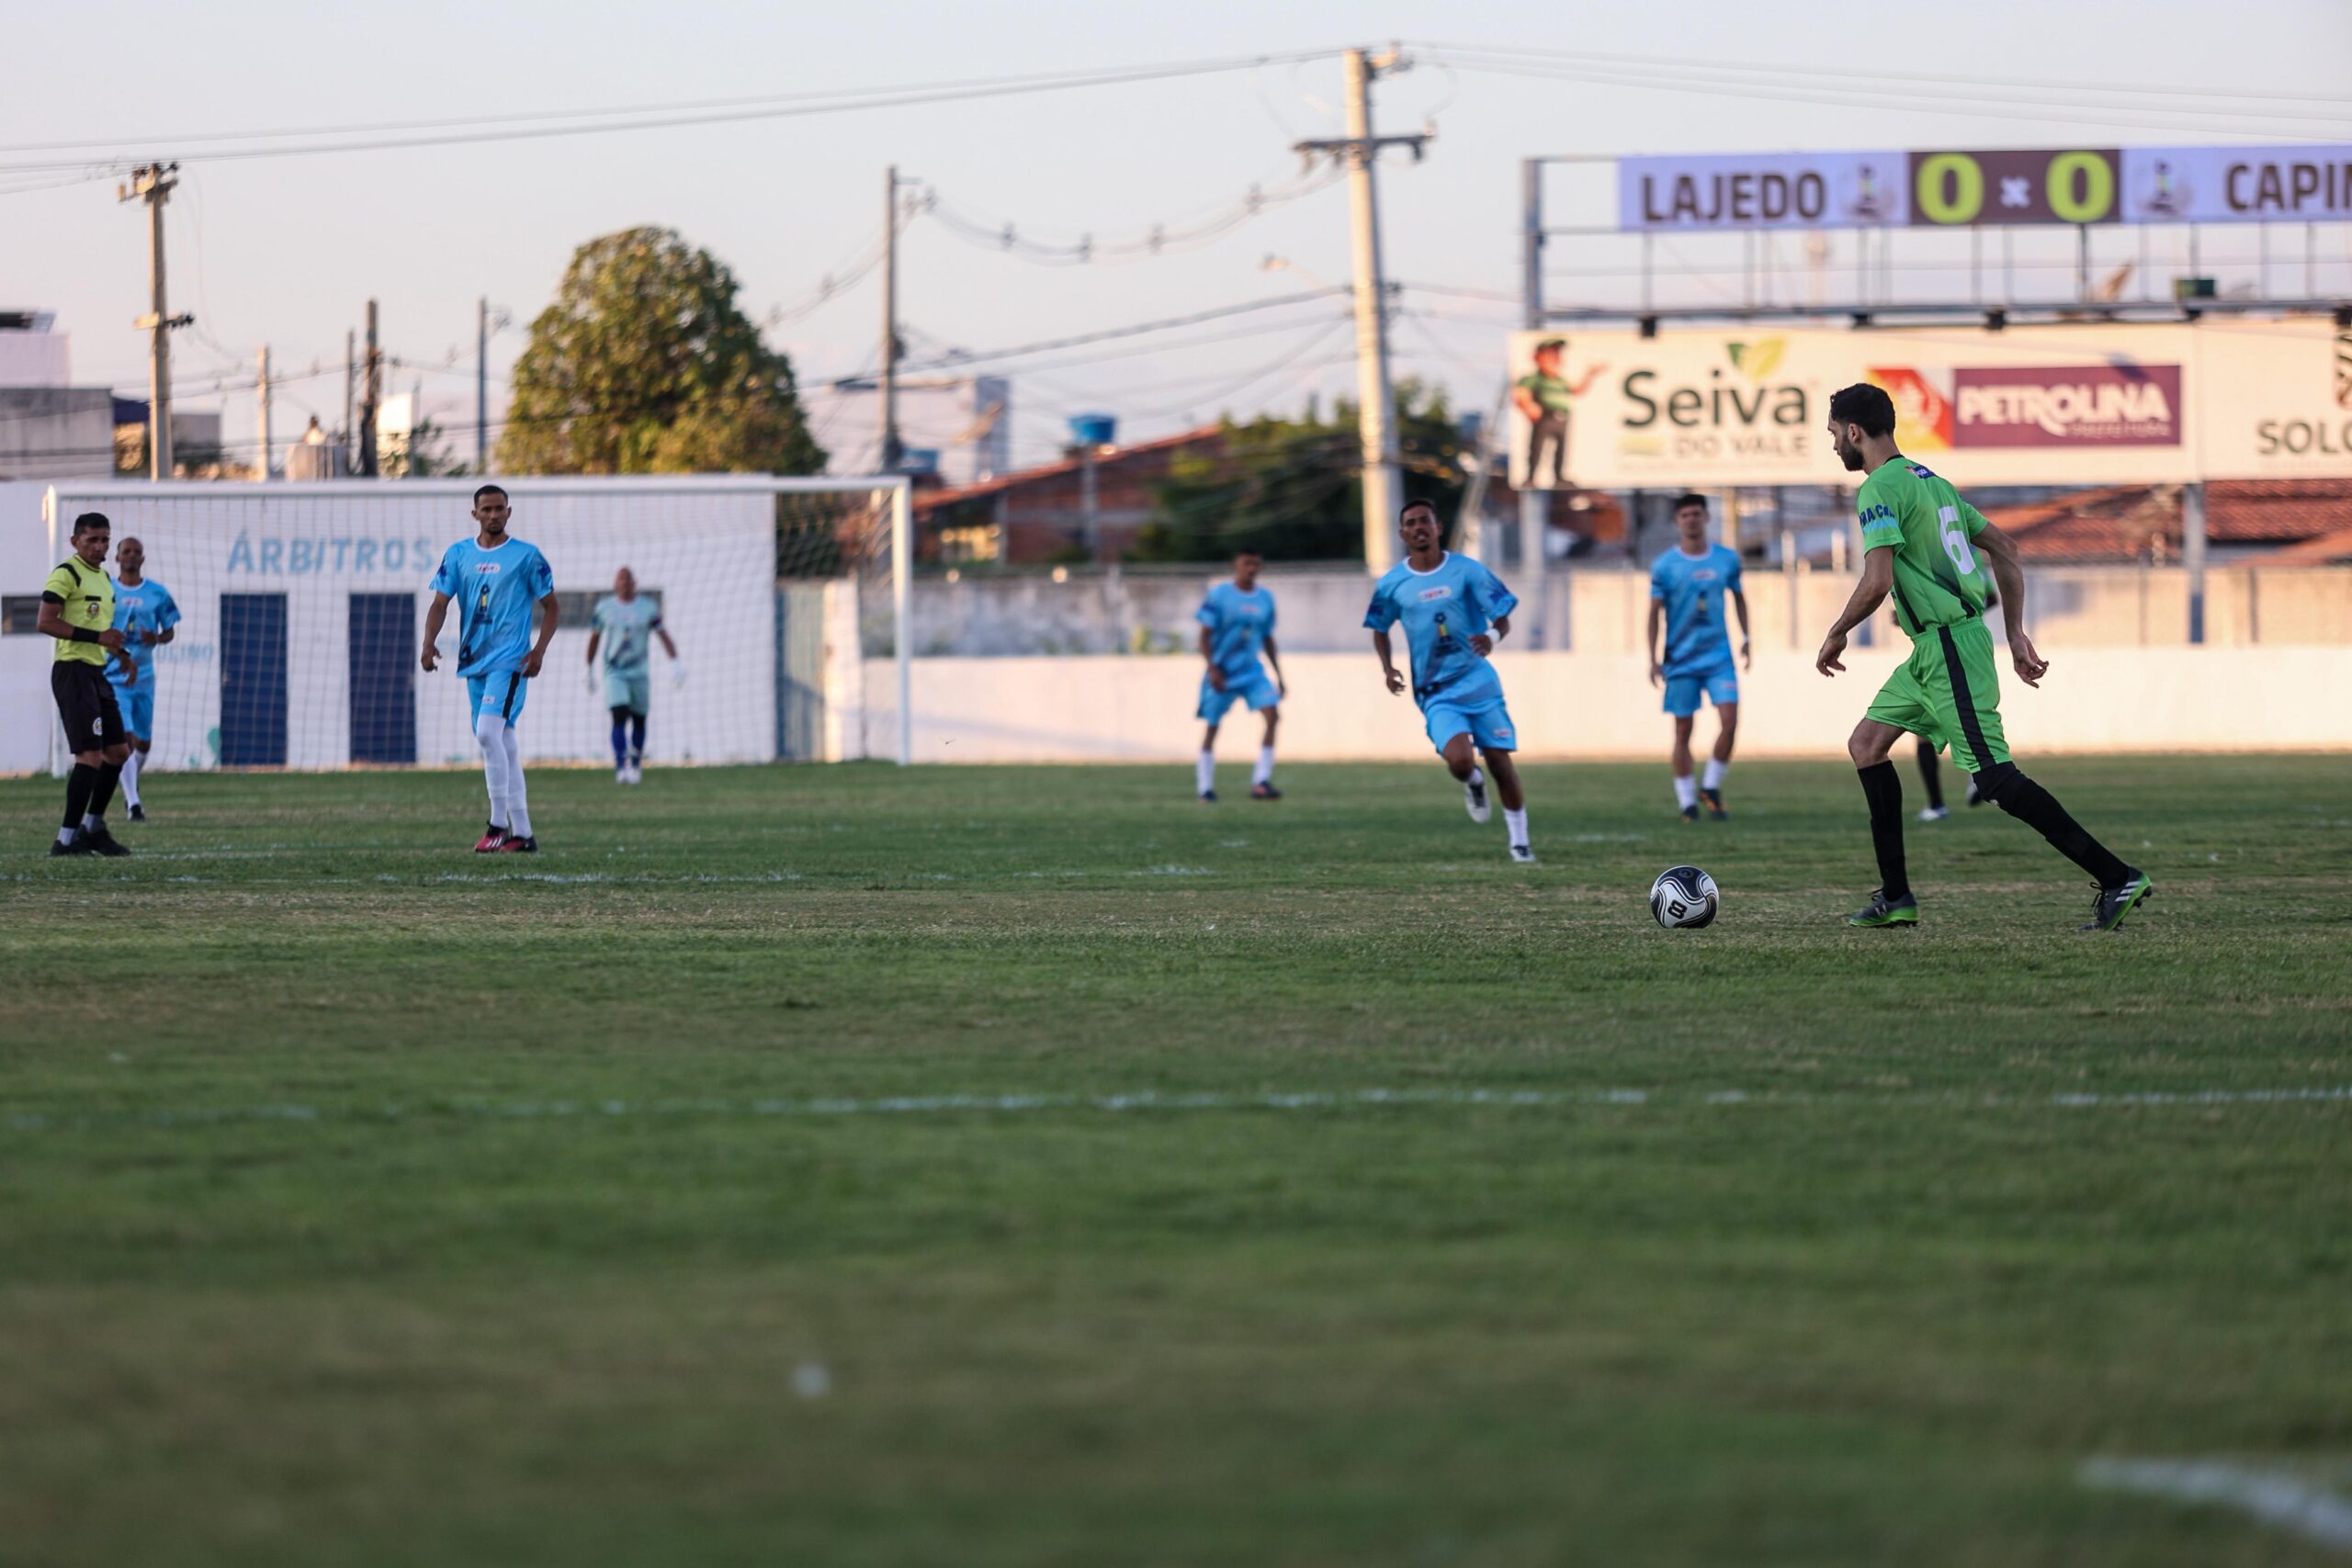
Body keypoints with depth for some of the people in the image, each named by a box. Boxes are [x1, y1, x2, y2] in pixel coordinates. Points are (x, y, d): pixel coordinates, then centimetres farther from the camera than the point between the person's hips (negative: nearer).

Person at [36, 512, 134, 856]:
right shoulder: (66, 574, -11)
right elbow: (44, 622, -19)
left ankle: (92, 827, 24)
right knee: (91, 756, -13)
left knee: (118, 751, 13)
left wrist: (115, 648, 14)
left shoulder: (103, 578, 18)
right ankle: (67, 839, -10)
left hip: (96, 673, 10)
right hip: (73, 671, -10)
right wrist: (97, 636, -22)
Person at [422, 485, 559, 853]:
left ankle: (499, 825, -18)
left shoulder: (526, 556, -1)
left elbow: (550, 606, 3)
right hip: (474, 662, 6)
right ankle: (522, 834, 13)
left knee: (488, 732, -21)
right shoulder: (458, 554, 10)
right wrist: (430, 642, -11)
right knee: (501, 743, 8)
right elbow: (440, 602, 7)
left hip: (509, 660, -6)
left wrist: (539, 650, -11)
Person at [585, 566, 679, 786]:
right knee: (619, 716, -17)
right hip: (614, 672, -1)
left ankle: (635, 766, 25)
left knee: (639, 720, 8)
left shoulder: (648, 608, 1)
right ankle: (620, 767, -24)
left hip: (640, 673, 1)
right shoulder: (604, 608, 2)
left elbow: (663, 636, -2)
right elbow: (594, 638, 12)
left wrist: (675, 663, -15)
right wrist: (590, 669, 16)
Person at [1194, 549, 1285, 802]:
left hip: (1252, 670, 4)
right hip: (1222, 672, -4)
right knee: (1212, 725, 3)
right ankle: (1205, 785, 19)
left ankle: (1261, 782, -14)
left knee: (1272, 714, -16)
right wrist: (1212, 669, -18)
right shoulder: (1219, 595, -7)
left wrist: (1279, 676, 14)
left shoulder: (1265, 599, 7)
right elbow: (1205, 635, -7)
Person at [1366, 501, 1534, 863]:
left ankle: (1519, 841, 16)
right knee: (1460, 760, -22)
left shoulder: (1467, 571, -3)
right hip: (1435, 693, 0)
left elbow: (1503, 618, -3)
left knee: (1500, 762, 0)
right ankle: (1474, 784, 16)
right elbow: (1379, 629, 18)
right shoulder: (1392, 585, 1)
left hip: (1478, 680, 0)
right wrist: (1387, 668, 0)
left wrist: (1492, 637, -26)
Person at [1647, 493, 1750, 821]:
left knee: (1729, 720, -13)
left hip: (1719, 656, 2)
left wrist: (1745, 640, 16)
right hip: (1681, 659, -2)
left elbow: (1738, 597, 19)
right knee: (1683, 729, 0)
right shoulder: (1664, 566, -4)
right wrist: (1653, 659, -4)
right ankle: (1687, 801, 9)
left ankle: (1711, 787, 5)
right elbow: (1655, 612, 0)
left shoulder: (1727, 560, 4)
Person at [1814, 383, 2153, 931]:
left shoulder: (1880, 489, -12)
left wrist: (1836, 635, -5)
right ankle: (1895, 897, 15)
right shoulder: (1931, 480, 18)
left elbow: (1877, 581, -22)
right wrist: (2017, 636, 22)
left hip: (1949, 644, -10)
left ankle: (2120, 880, -15)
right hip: (1935, 647, 10)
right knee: (1866, 744, 15)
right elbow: (2005, 550, 21)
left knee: (1996, 778, -12)